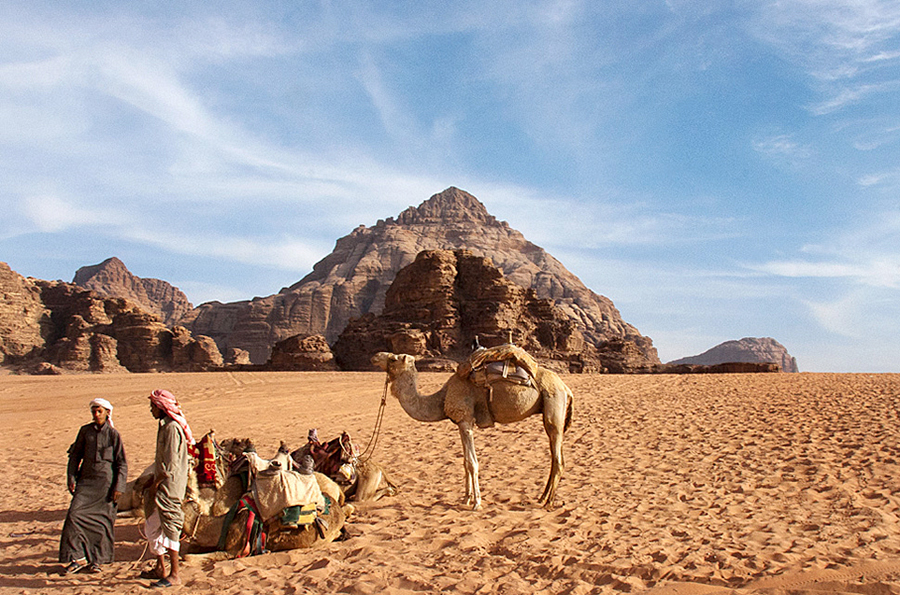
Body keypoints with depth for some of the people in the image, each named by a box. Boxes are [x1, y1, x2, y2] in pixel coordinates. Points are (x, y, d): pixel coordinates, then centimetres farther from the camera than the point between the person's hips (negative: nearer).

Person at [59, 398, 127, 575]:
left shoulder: (113, 434, -3)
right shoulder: (85, 431, 4)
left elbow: (122, 463, -1)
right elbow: (75, 455, 12)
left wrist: (118, 487, -7)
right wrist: (71, 478, 2)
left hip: (106, 481, -2)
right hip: (86, 480, 2)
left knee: (102, 519, 0)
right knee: (74, 514, -10)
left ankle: (95, 560, 13)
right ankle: (79, 558, 1)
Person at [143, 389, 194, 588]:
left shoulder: (172, 427, -18)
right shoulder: (165, 426, 13)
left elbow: (171, 464, -20)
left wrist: (157, 481, -12)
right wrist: (156, 479, 16)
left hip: (170, 485, -11)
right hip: (163, 484, 11)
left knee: (170, 527, -5)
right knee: (152, 526, 18)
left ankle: (174, 575, 3)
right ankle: (160, 569, 30)